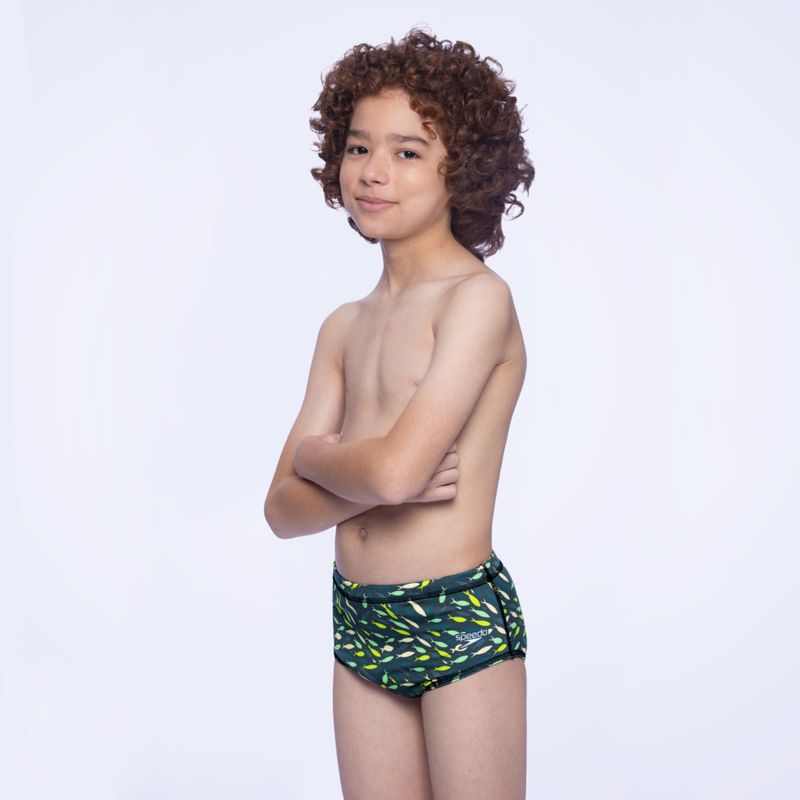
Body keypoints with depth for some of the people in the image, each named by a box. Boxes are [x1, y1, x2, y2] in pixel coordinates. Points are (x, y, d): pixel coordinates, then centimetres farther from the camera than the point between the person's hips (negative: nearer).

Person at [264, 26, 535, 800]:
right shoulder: (343, 327, 9)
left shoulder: (478, 298, -11)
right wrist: (371, 480, -14)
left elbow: (397, 467, -22)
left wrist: (320, 454, -2)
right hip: (360, 622, 6)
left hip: (461, 618, -6)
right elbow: (284, 508, 5)